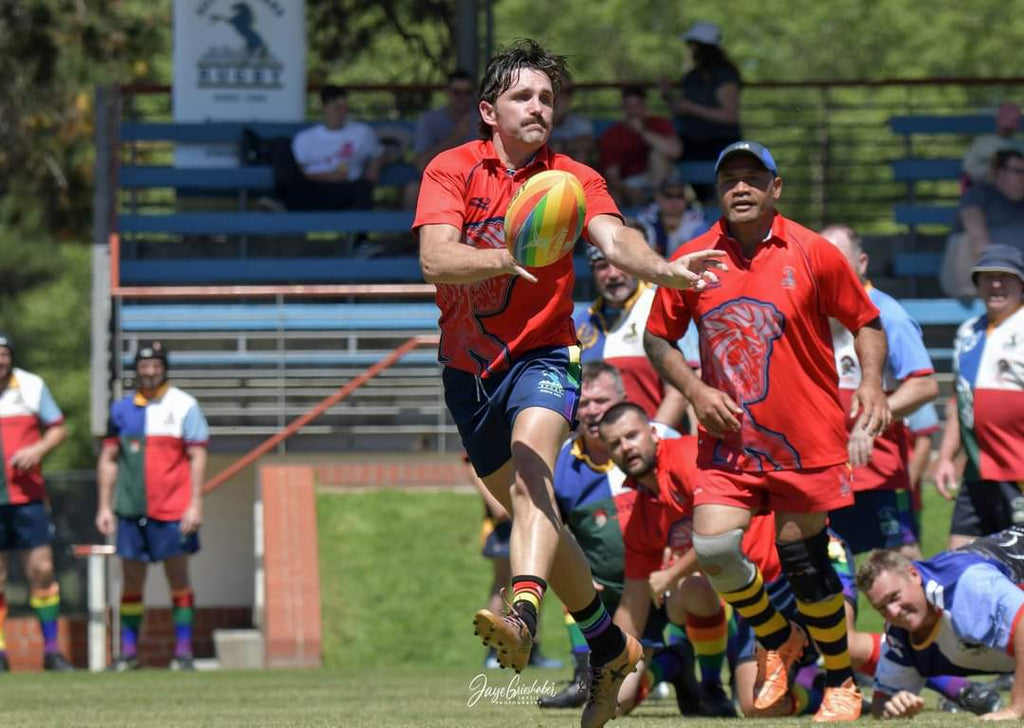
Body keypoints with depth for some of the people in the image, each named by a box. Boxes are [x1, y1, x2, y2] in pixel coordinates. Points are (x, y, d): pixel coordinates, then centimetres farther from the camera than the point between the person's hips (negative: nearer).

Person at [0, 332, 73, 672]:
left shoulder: (32, 386, 3)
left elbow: (58, 429, 10)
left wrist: (38, 449, -9)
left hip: (27, 495, 1)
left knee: (42, 568, -1)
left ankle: (51, 650, 7)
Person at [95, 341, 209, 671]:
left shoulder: (184, 406, 0)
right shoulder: (121, 409, 9)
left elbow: (197, 457, -3)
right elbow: (108, 458, 14)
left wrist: (195, 504, -10)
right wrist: (104, 506, 8)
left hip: (173, 512, -3)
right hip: (131, 508, 3)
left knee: (179, 580, -1)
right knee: (131, 582, 5)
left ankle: (183, 652, 2)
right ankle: (128, 651, 10)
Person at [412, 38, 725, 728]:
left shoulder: (574, 180, -3)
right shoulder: (451, 171, -5)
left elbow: (616, 241, -21)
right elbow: (435, 258, -21)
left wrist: (665, 269, -43)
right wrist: (508, 259, -40)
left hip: (541, 357, -3)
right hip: (468, 368, 3)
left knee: (531, 478, -31)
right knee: (533, 513, 14)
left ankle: (523, 618, -53)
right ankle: (610, 646, 32)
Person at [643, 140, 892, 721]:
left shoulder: (814, 254, -4)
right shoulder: (693, 260, 1)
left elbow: (866, 321, 6)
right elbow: (658, 338, 11)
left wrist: (871, 383, -11)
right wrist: (695, 391, -4)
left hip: (806, 441, -2)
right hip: (728, 437, 2)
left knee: (806, 561, 1)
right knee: (714, 549, -14)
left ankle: (843, 682, 23)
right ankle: (777, 641, 15)